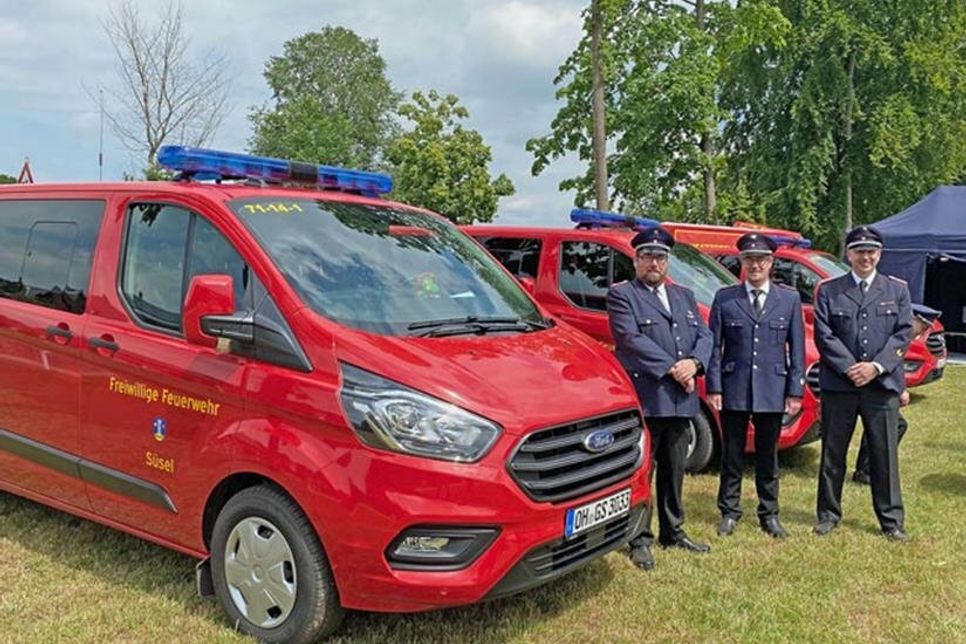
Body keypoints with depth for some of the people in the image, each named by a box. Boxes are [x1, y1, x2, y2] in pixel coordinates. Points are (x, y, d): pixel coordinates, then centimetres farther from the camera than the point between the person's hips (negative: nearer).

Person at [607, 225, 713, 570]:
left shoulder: (684, 295, 19)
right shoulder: (621, 295, -1)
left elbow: (705, 335, 11)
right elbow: (632, 340, -13)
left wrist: (694, 363, -10)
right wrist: (671, 368, -16)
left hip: (680, 400, 6)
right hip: (644, 398, -6)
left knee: (674, 471, 16)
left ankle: (673, 532, 28)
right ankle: (640, 540, 7)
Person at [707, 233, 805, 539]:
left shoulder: (789, 299, 6)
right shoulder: (724, 298, 2)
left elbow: (797, 349, 5)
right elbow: (714, 346, 1)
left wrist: (795, 391, 0)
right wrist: (714, 388, -6)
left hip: (772, 391, 1)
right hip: (734, 390, -1)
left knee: (768, 457, 12)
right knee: (731, 456, 9)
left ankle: (769, 514, 24)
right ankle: (729, 512, 21)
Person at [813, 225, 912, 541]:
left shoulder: (897, 290, 9)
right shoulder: (828, 290, 5)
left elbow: (903, 334, 2)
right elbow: (823, 335, -2)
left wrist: (876, 366, -11)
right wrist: (849, 367, -12)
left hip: (883, 384, 1)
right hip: (838, 385, 0)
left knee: (885, 455, 4)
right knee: (832, 454, 8)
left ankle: (892, 520, 15)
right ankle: (828, 514, 20)